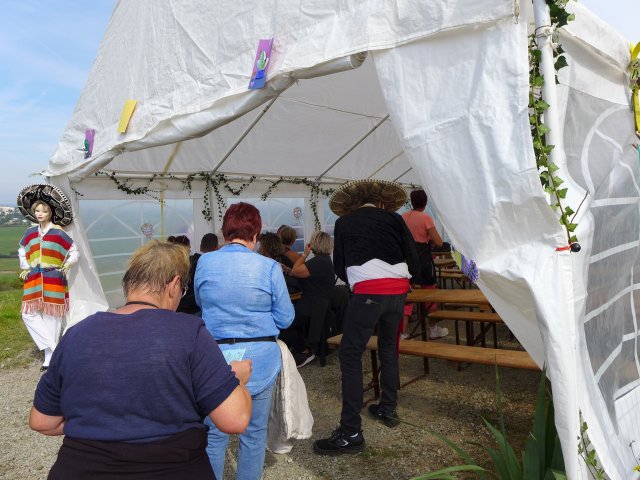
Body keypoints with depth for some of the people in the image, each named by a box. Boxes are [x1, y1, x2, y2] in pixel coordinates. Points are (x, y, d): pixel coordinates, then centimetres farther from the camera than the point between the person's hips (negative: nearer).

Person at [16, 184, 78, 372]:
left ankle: (50, 358, 10)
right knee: (29, 315, -1)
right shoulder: (31, 232, 9)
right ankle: (52, 349, 8)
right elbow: (21, 250, 25)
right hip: (34, 280, 5)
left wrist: (67, 265, -10)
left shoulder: (59, 233, -5)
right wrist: (25, 267, 14)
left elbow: (75, 252, 2)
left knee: (51, 317, 0)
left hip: (54, 280, -5)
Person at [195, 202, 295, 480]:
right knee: (254, 433, 16)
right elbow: (285, 319, -5)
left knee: (214, 434, 14)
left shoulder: (204, 263, -3)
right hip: (260, 360, 0)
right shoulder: (269, 267, -9)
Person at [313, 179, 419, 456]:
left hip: (368, 292, -4)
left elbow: (339, 269, 15)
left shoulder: (344, 222, 12)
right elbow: (414, 262, 11)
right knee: (388, 347, 24)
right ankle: (388, 409, 33)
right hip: (398, 290, 4)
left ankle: (351, 433, -4)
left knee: (350, 355, -1)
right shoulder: (393, 218, 15)